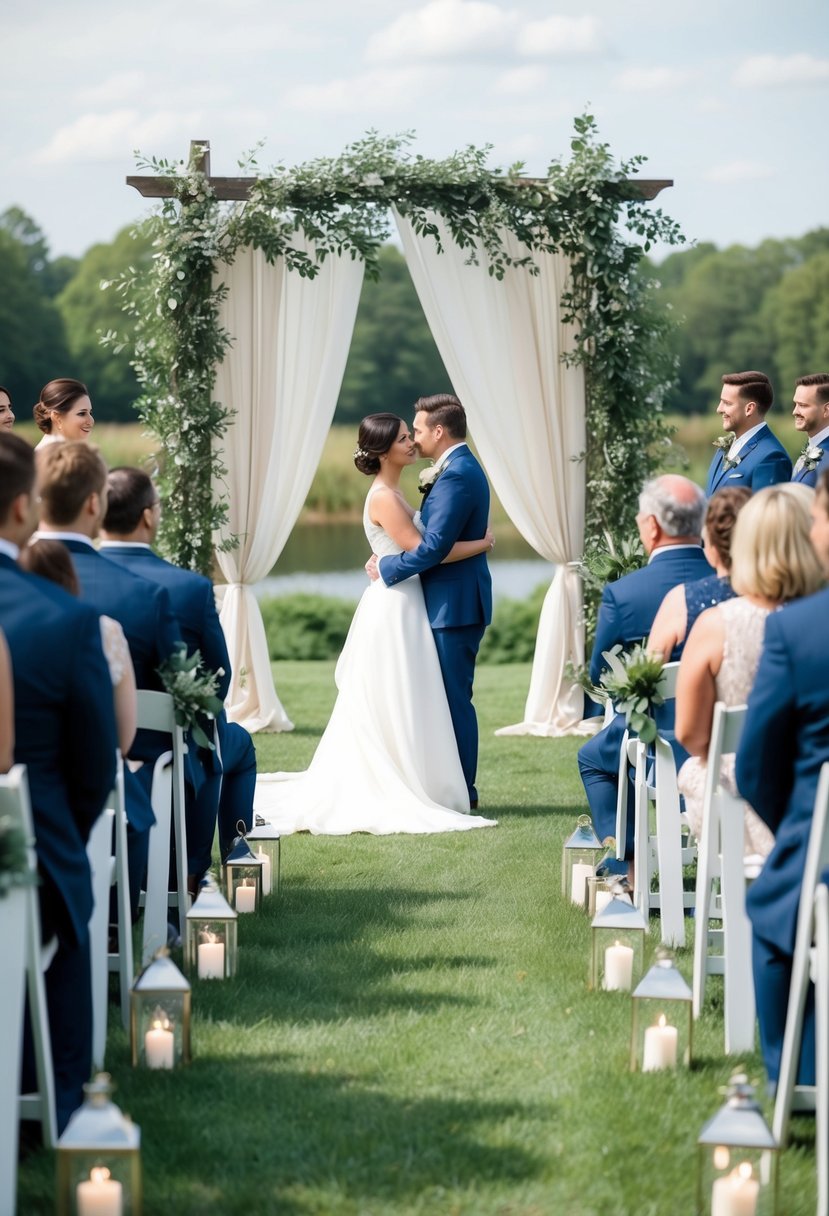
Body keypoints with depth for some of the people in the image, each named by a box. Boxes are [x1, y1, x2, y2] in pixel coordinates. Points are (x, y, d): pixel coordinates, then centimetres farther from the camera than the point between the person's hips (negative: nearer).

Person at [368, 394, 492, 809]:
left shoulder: (456, 475, -18)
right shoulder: (463, 468, 16)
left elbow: (434, 548, -22)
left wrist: (386, 567, -11)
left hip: (454, 605, -11)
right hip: (456, 602, 11)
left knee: (455, 698, -5)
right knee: (452, 697, 14)